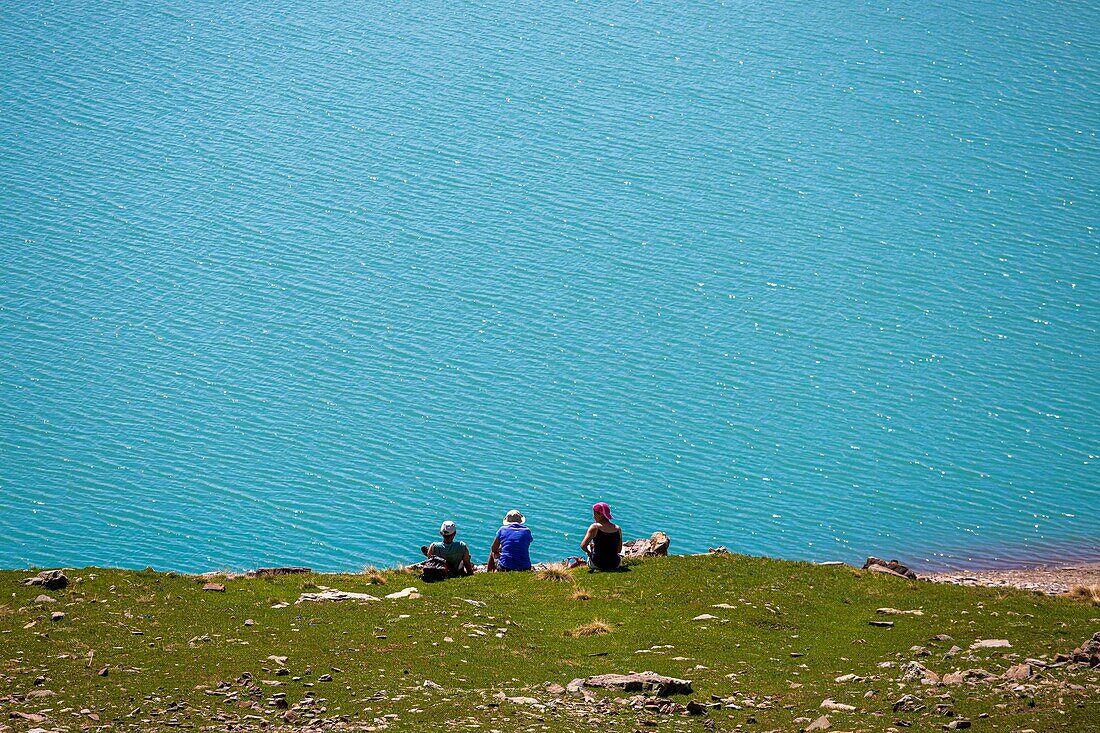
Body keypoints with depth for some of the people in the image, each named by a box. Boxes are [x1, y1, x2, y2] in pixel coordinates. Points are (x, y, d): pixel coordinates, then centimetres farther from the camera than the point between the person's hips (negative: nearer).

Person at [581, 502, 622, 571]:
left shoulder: (595, 527, -13)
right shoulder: (618, 529, -1)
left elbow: (583, 546, -19)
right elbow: (619, 550, 9)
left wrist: (588, 552, 3)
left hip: (597, 565, -3)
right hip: (615, 565, 3)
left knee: (588, 548, 29)